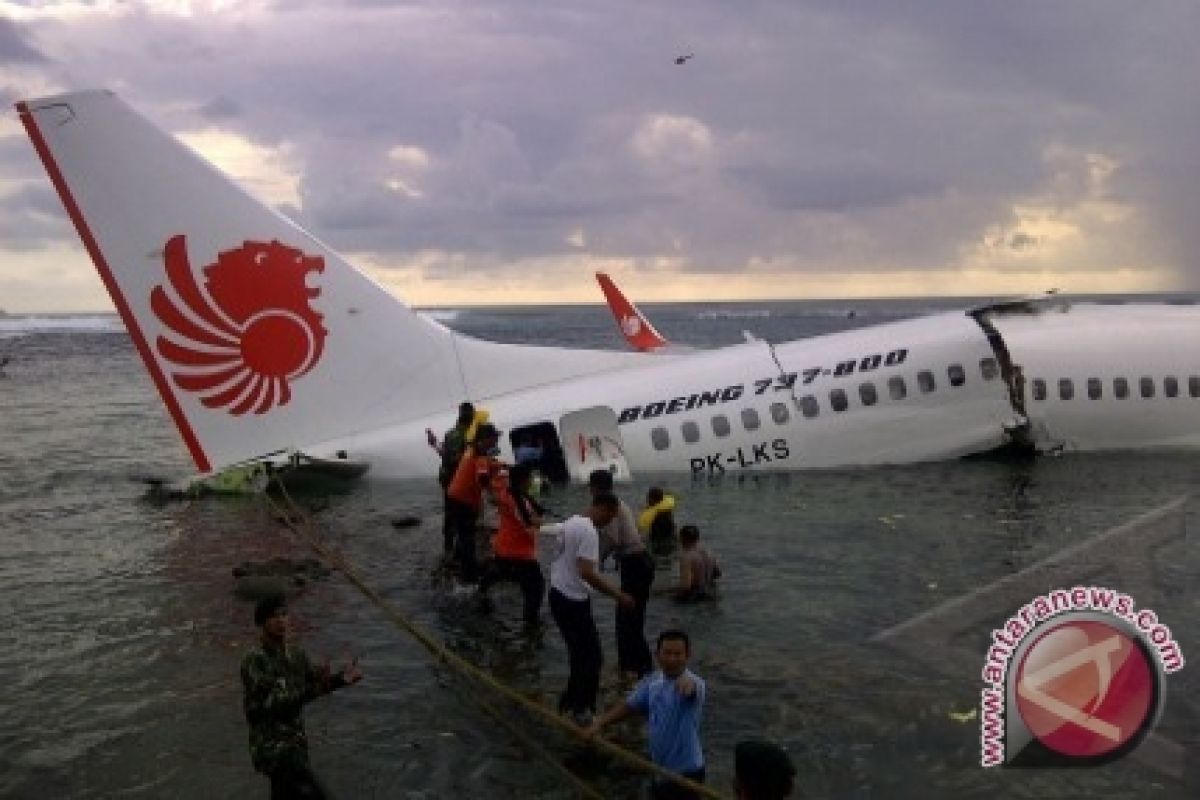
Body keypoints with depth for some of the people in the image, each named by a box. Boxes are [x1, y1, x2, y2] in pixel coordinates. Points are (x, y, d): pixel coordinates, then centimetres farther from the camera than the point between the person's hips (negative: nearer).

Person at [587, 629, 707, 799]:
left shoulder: (695, 683, -24)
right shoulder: (652, 681, -2)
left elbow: (693, 688, -49)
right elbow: (630, 705, 10)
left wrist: (688, 683, -73)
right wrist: (600, 723, -2)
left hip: (685, 772, -7)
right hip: (658, 768, 7)